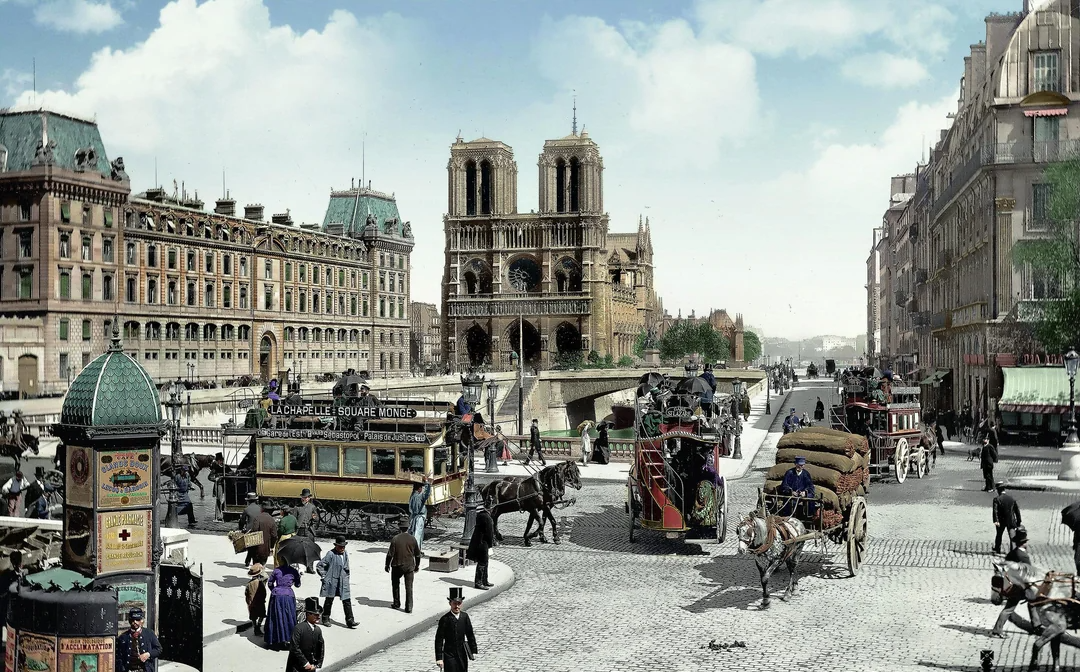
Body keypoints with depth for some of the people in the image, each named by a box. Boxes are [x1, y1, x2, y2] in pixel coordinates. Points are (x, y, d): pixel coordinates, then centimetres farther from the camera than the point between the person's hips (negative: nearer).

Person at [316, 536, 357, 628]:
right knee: (329, 600, 9)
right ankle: (325, 619, 26)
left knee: (347, 601, -1)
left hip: (343, 582, 5)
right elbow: (319, 566, -10)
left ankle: (350, 621, 0)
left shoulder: (345, 554, 9)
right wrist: (324, 576, -8)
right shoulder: (331, 554, -12)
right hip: (332, 582, -5)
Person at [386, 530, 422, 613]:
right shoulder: (413, 539, -4)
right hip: (409, 566, 1)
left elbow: (390, 554, -11)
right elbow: (417, 554, 4)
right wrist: (417, 565, 17)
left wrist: (387, 565, 1)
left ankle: (396, 604, 29)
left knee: (395, 584, 21)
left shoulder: (395, 539, -13)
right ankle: (409, 608, 3)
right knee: (409, 587, 6)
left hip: (397, 566, -1)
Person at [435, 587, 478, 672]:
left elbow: (470, 635, 9)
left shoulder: (465, 616, 0)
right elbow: (439, 640, -13)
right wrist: (439, 658, -16)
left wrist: (473, 651, 9)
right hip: (449, 654, -4)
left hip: (462, 653, 4)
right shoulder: (445, 619, -14)